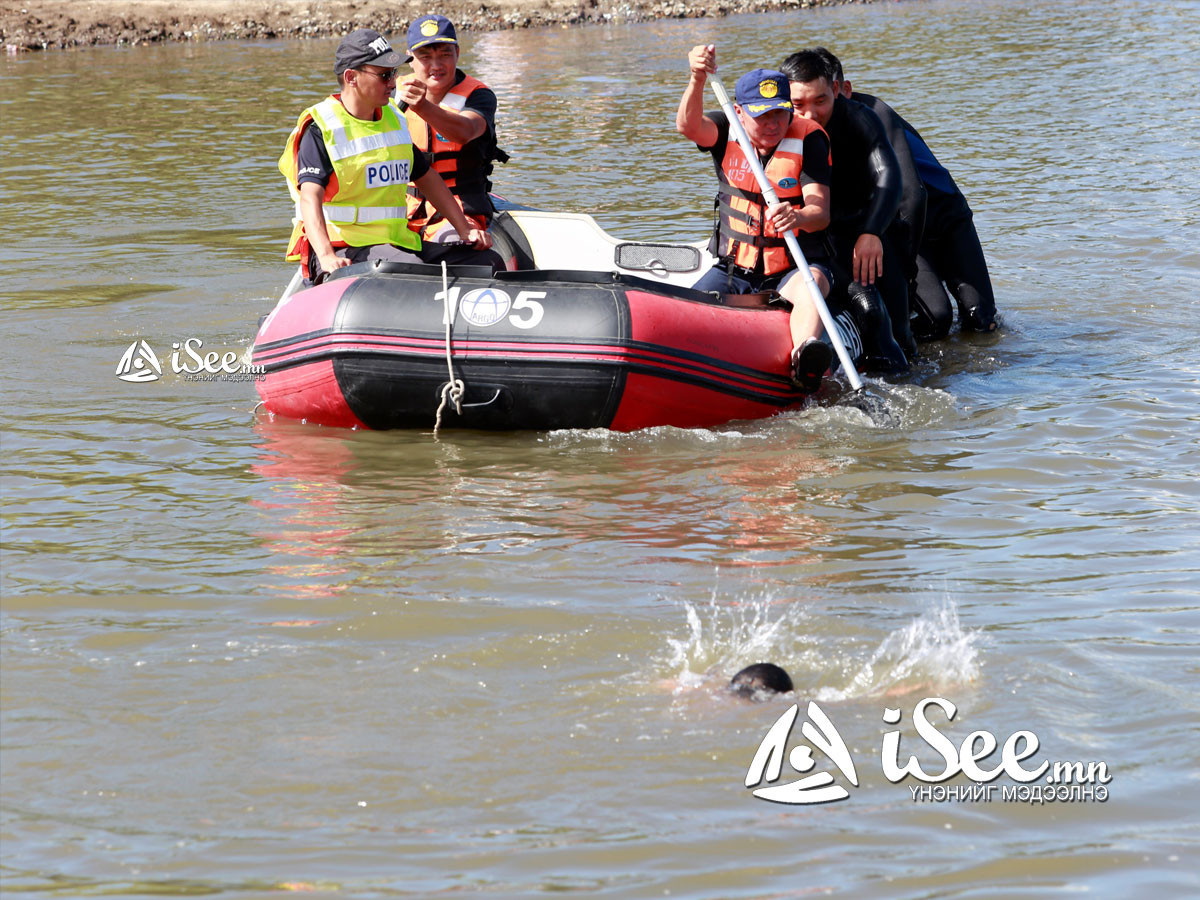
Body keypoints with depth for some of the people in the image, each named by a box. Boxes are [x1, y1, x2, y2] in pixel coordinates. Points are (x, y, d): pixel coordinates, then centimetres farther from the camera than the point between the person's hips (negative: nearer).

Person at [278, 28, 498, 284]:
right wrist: (327, 256, -36)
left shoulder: (394, 119, 16)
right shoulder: (320, 129, -8)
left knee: (488, 262, -4)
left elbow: (426, 177, 27)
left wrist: (465, 229, 18)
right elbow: (310, 196, -21)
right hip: (342, 251, -8)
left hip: (398, 245, 8)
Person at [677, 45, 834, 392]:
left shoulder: (808, 140, -7)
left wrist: (798, 217, -42)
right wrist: (697, 80, -43)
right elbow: (688, 126, -23)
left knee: (809, 285, -38)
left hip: (795, 268, -4)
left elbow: (821, 212, -17)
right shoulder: (728, 133, 0)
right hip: (733, 269, 4)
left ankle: (804, 361, -64)